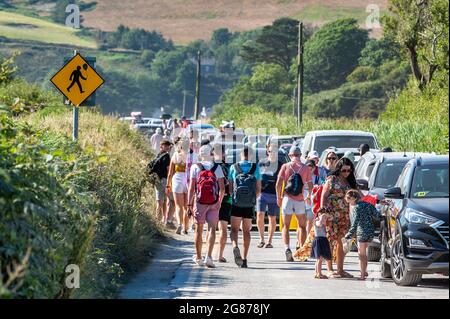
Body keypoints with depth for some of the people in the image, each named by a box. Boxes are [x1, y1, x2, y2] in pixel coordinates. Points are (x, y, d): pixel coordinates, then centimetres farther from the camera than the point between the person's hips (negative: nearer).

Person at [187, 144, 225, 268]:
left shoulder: (195, 167, 0)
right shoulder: (217, 168, 2)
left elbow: (191, 188, -4)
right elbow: (222, 188, 0)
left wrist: (189, 203, 1)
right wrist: (220, 201, 15)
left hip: (199, 202, 0)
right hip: (214, 202, 0)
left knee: (199, 229, 10)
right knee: (212, 228, 1)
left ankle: (198, 257, 20)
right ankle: (209, 257, -13)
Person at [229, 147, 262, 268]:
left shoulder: (233, 167, 0)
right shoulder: (255, 168, 2)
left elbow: (229, 187, 2)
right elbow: (259, 190, 3)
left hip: (236, 204, -1)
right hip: (249, 205, 1)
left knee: (234, 229, 4)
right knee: (246, 231, 11)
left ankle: (235, 246, -26)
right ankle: (245, 258, 10)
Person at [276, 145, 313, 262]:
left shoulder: (285, 166, -2)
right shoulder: (305, 168, 1)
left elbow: (278, 184, -6)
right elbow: (310, 186, 4)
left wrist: (278, 197, 8)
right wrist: (308, 197, 23)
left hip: (287, 199, -1)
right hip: (300, 200, 1)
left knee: (286, 226, 6)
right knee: (302, 226, 16)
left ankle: (287, 248, -15)